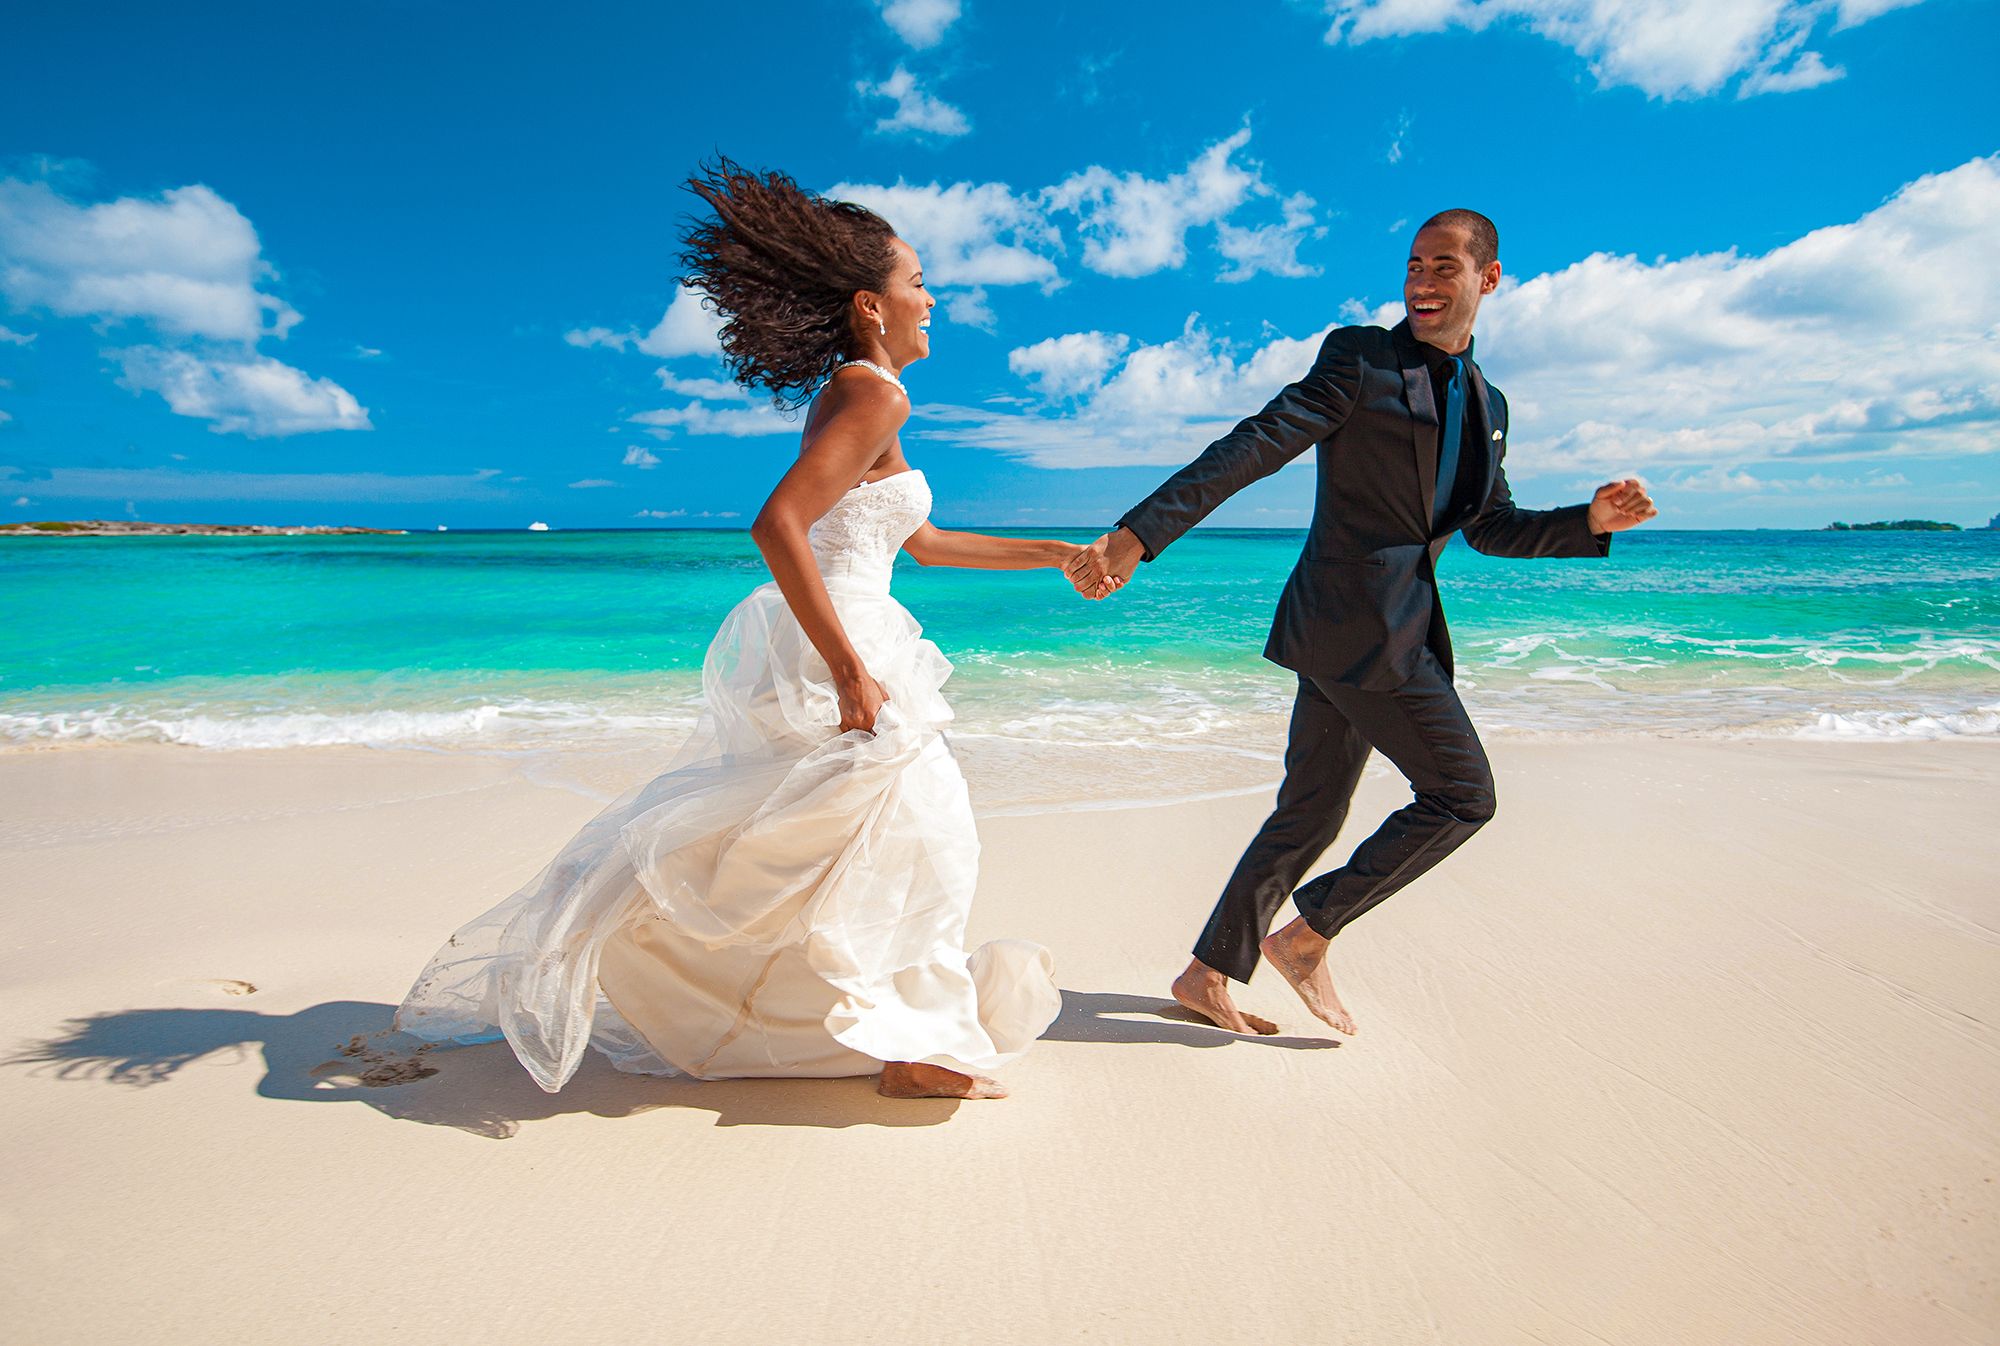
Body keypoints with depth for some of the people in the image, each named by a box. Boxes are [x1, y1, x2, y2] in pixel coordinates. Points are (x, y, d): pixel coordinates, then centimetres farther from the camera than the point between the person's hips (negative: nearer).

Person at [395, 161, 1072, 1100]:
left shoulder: (846, 395, 19)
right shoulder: (873, 393, -13)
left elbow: (920, 542, 25)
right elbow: (777, 526, -26)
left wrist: (1053, 553, 26)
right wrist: (851, 672, -26)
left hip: (808, 648, 10)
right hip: (829, 649, -10)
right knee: (913, 830, 1)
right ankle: (913, 1047, 11)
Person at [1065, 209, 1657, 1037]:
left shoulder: (1487, 406, 18)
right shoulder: (1358, 359, -5)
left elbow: (1493, 528, 26)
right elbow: (1251, 449, -15)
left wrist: (1592, 521, 8)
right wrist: (1133, 539, -24)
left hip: (1400, 627, 8)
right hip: (1354, 623, -8)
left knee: (1309, 813, 11)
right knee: (1461, 793, -5)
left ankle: (1208, 976, 23)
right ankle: (1309, 935, 8)